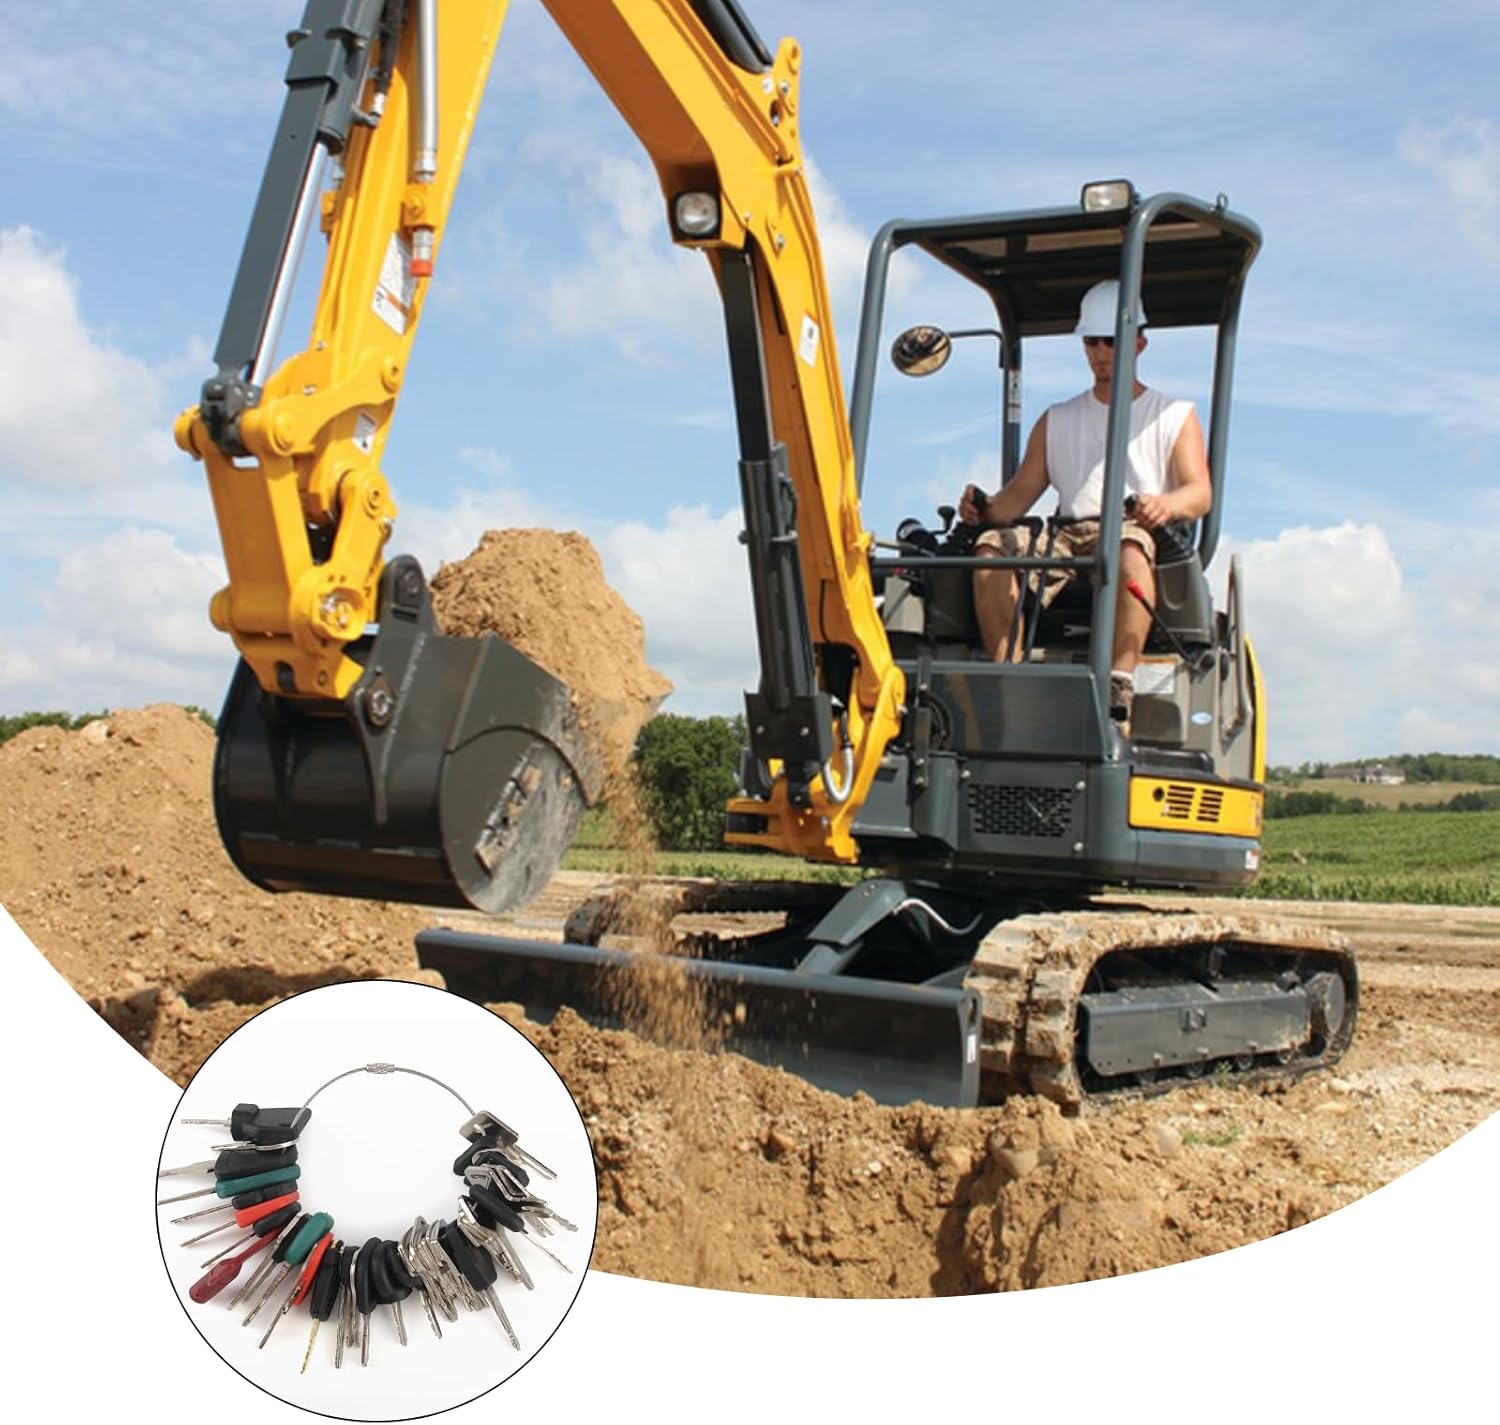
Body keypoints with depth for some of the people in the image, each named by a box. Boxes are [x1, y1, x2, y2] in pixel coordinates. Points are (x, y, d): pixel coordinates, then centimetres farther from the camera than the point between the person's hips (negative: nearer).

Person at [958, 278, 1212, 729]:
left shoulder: (1175, 416, 18)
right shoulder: (1056, 421, 27)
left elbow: (1201, 493, 2)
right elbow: (1021, 493, 17)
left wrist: (1167, 504, -23)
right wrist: (985, 506, -8)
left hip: (1138, 533, -3)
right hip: (1068, 537, 3)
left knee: (1130, 544, -40)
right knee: (992, 546, -28)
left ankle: (1117, 695, -50)